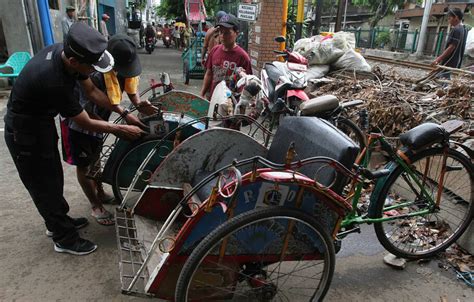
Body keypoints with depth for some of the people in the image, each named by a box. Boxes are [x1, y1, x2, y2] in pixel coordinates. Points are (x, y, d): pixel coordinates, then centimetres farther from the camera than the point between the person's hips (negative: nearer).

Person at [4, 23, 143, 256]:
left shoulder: (65, 52, -14)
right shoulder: (53, 80, -39)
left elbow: (92, 91, -1)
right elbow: (86, 124, -26)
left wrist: (124, 113, -3)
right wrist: (121, 130, -14)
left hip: (43, 121, 8)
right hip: (25, 132, -8)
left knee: (53, 177, 22)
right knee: (44, 185, 7)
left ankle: (58, 220, 42)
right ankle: (64, 239, 24)